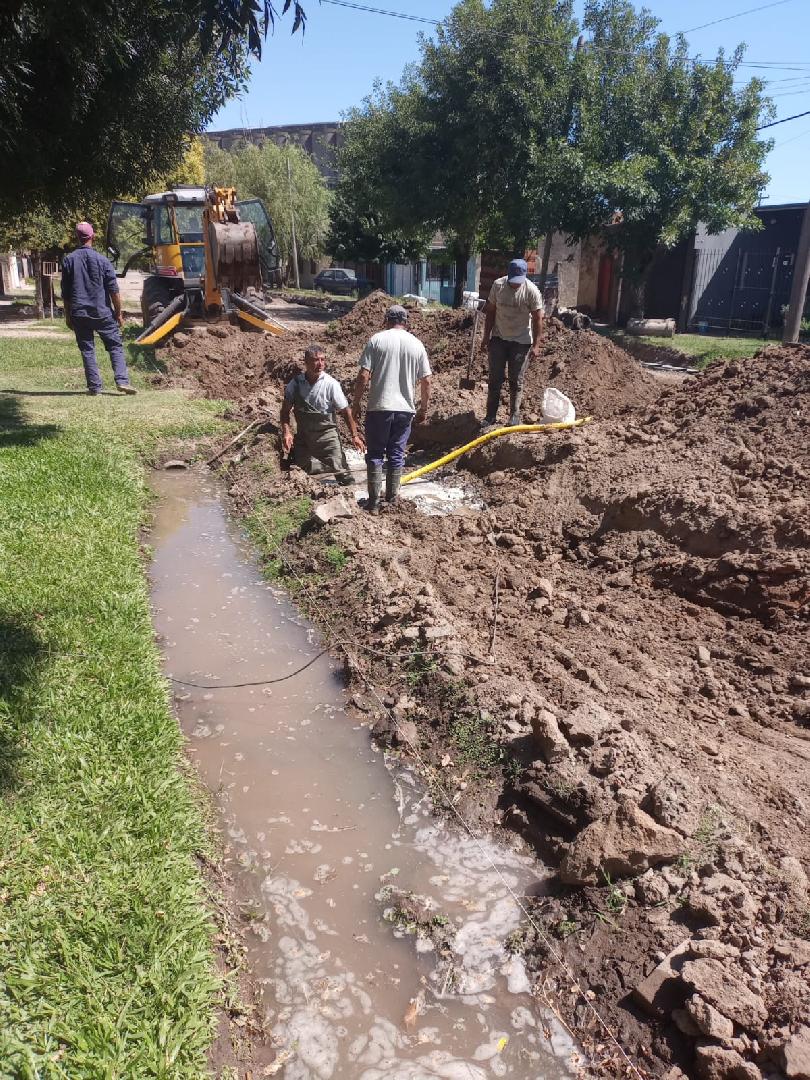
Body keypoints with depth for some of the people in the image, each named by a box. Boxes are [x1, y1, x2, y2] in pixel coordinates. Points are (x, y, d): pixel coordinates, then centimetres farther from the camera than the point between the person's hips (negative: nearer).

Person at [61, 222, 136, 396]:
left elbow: (65, 292, 5)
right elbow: (114, 290, -5)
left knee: (87, 350, 7)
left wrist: (68, 315, 13)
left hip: (79, 314, 2)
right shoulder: (102, 260, -4)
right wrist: (118, 312, 5)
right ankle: (122, 381, -8)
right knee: (116, 346, 5)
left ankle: (94, 386, 5)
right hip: (103, 313, -2)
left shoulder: (68, 260, 2)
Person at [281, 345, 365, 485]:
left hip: (326, 433, -3)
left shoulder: (331, 384, -11)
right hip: (303, 435, 3)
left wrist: (354, 435, -7)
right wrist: (286, 432, -11)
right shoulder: (295, 383, -5)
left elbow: (345, 411, -5)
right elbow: (285, 410, 3)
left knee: (342, 474, -14)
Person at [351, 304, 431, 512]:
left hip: (379, 407, -2)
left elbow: (363, 375, -8)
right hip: (405, 409, 3)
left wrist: (356, 403, 1)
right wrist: (423, 409, 17)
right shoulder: (417, 344, 5)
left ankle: (374, 502, 5)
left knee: (375, 454, 6)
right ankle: (391, 500, 18)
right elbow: (426, 381, 6)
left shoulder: (377, 340, -3)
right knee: (396, 454, 12)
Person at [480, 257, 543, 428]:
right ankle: (491, 416, 10)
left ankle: (514, 415, 15)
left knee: (516, 381, 3)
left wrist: (536, 345, -13)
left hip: (521, 341, -2)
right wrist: (486, 336, 2)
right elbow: (490, 311, 3)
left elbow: (537, 319, -10)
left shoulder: (532, 291, -15)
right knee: (495, 379, 4)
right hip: (498, 338, 2)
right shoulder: (498, 285, -7)